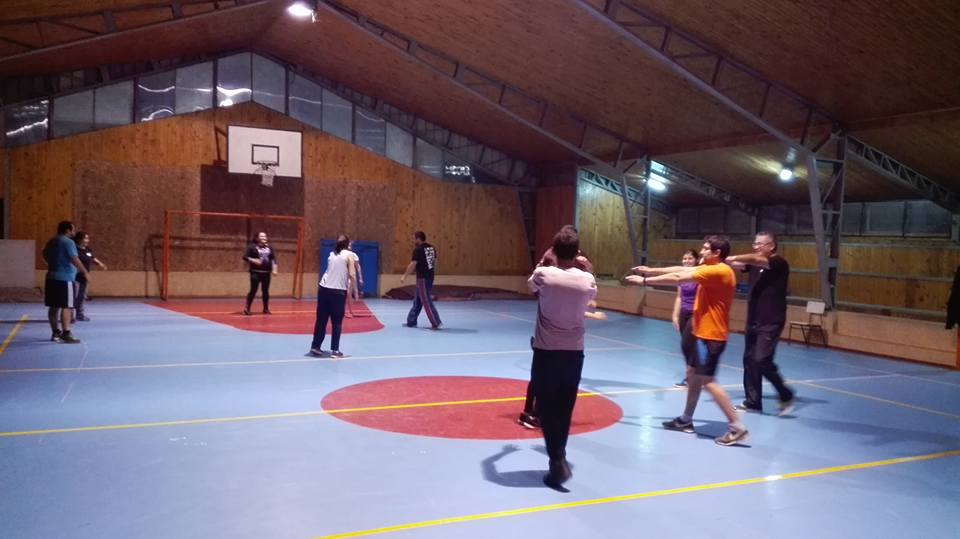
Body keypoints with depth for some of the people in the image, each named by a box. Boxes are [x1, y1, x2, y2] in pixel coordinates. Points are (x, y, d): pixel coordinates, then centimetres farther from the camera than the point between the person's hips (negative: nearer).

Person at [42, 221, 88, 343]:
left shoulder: (51, 242, 16)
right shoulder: (68, 242, -12)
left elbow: (45, 255, 29)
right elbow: (74, 259, -21)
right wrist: (85, 272, -18)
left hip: (51, 277, 9)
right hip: (65, 278, -9)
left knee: (54, 306, 12)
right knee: (66, 307, -8)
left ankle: (56, 333, 19)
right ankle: (66, 334, -10)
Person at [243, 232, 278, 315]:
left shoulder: (269, 247, 12)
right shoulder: (252, 247, -2)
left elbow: (273, 259, 15)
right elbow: (245, 257, -5)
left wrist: (274, 269, 5)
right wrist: (253, 260, -19)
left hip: (266, 272, 5)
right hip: (256, 272, -5)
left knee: (266, 291, 10)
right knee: (253, 290, -9)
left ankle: (266, 308, 20)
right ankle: (246, 308, -4)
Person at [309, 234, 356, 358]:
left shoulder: (332, 254, 14)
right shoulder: (349, 254, 0)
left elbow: (331, 270, 13)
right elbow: (352, 275, -9)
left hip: (324, 288, 5)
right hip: (338, 291, -5)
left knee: (321, 320, 12)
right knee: (337, 322, 4)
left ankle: (315, 347, 19)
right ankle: (335, 350, 5)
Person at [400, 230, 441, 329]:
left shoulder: (418, 249, -13)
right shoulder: (432, 248, 9)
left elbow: (412, 265, -13)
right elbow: (435, 262, 14)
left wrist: (404, 276, -3)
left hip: (422, 278, -8)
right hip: (430, 277, 8)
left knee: (426, 301, -5)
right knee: (417, 300, 17)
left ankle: (436, 323, -9)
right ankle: (411, 321, 25)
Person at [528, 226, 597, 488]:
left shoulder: (544, 274, -11)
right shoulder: (587, 279, -4)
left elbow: (531, 285, 13)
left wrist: (542, 263, 27)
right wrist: (584, 269, 27)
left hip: (546, 351, -3)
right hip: (574, 352, 3)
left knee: (547, 408, 3)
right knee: (564, 408, 14)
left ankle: (557, 461, -7)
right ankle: (558, 456, 29)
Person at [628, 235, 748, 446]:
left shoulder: (719, 271, -20)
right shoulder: (709, 268, 9)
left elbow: (678, 277, -22)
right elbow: (680, 269, 7)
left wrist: (645, 280, -17)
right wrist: (650, 270, -1)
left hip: (710, 335, -10)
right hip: (701, 331, 10)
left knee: (707, 381, -8)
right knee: (692, 373, 16)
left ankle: (737, 427, -3)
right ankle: (686, 420, 28)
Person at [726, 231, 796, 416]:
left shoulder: (779, 263, -11)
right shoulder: (754, 264, 10)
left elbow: (755, 259, -28)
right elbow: (737, 264, -5)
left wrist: (731, 257, -33)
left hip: (771, 323, -7)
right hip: (753, 321, 7)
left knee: (762, 361, -13)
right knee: (749, 360, 8)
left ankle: (786, 396, 8)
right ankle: (753, 402, 19)